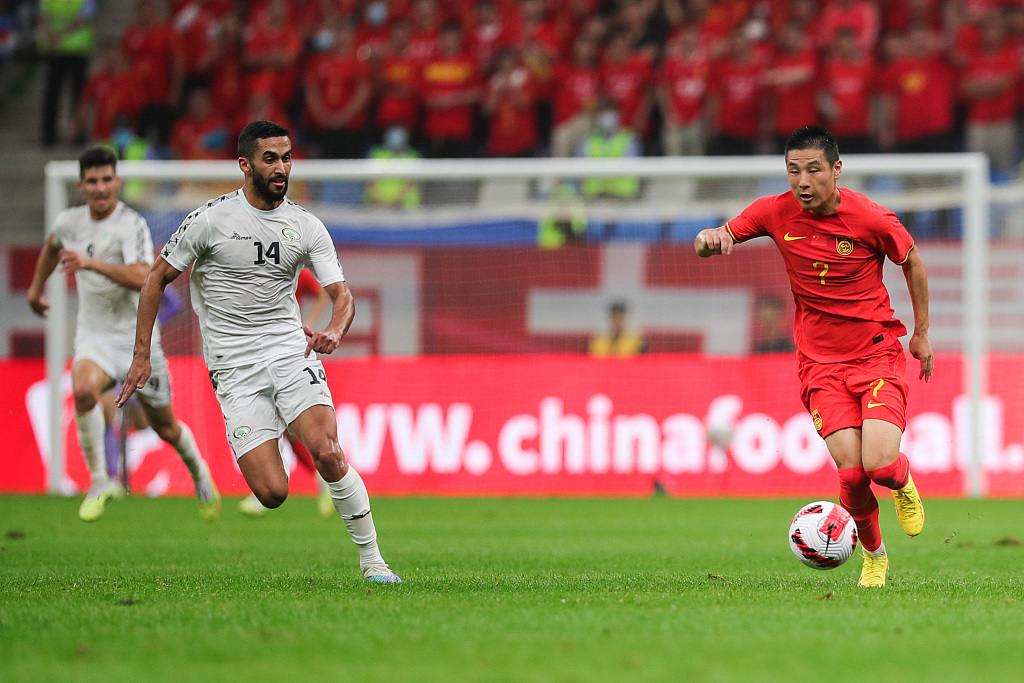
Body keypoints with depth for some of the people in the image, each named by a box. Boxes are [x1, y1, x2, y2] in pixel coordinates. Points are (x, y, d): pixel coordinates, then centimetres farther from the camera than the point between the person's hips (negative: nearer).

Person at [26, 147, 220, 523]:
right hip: (94, 335, 3)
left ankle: (197, 470, 45)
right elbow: (52, 245, 27)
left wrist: (92, 263, -44)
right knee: (83, 389, -32)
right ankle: (99, 481, -20)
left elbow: (142, 278, -35)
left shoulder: (132, 225, -18)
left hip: (138, 337, -3)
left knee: (164, 426, 11)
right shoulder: (70, 221, 1)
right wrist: (36, 287, 31)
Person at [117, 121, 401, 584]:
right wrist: (142, 357, 2)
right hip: (235, 370, -2)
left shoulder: (307, 227, 4)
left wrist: (334, 331, -20)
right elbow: (158, 278, 4)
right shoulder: (210, 220, -5)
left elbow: (341, 294, 4)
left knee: (327, 454, -23)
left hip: (292, 353, 2)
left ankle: (371, 559, -9)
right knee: (273, 493, -14)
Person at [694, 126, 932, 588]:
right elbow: (708, 244, 3)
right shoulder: (776, 212, -7)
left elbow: (912, 263, 6)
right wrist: (710, 238, -23)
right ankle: (874, 555, 15)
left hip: (878, 351, -2)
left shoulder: (871, 219, -13)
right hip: (820, 362, 2)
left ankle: (903, 485, 19)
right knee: (852, 473, -14)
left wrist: (922, 333, 12)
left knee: (879, 464, -20)